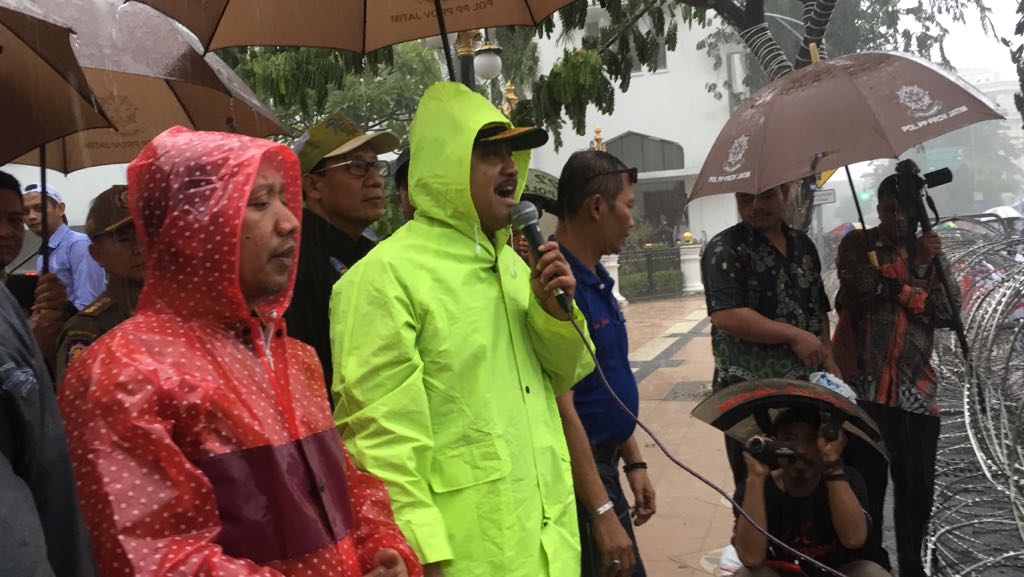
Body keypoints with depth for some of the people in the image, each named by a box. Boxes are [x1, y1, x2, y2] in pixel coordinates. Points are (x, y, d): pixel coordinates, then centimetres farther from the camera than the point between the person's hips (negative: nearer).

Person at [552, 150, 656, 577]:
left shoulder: (597, 280, 10)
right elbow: (560, 407, -24)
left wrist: (634, 462, 16)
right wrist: (602, 511, -24)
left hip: (603, 465, 9)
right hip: (577, 476, -9)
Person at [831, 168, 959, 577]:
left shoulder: (930, 251, 13)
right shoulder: (857, 245, 4)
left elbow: (948, 315, 2)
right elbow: (859, 288, -16)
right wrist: (914, 268, -13)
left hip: (916, 390, 3)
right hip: (863, 386, -3)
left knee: (917, 487, 9)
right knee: (866, 485, 1)